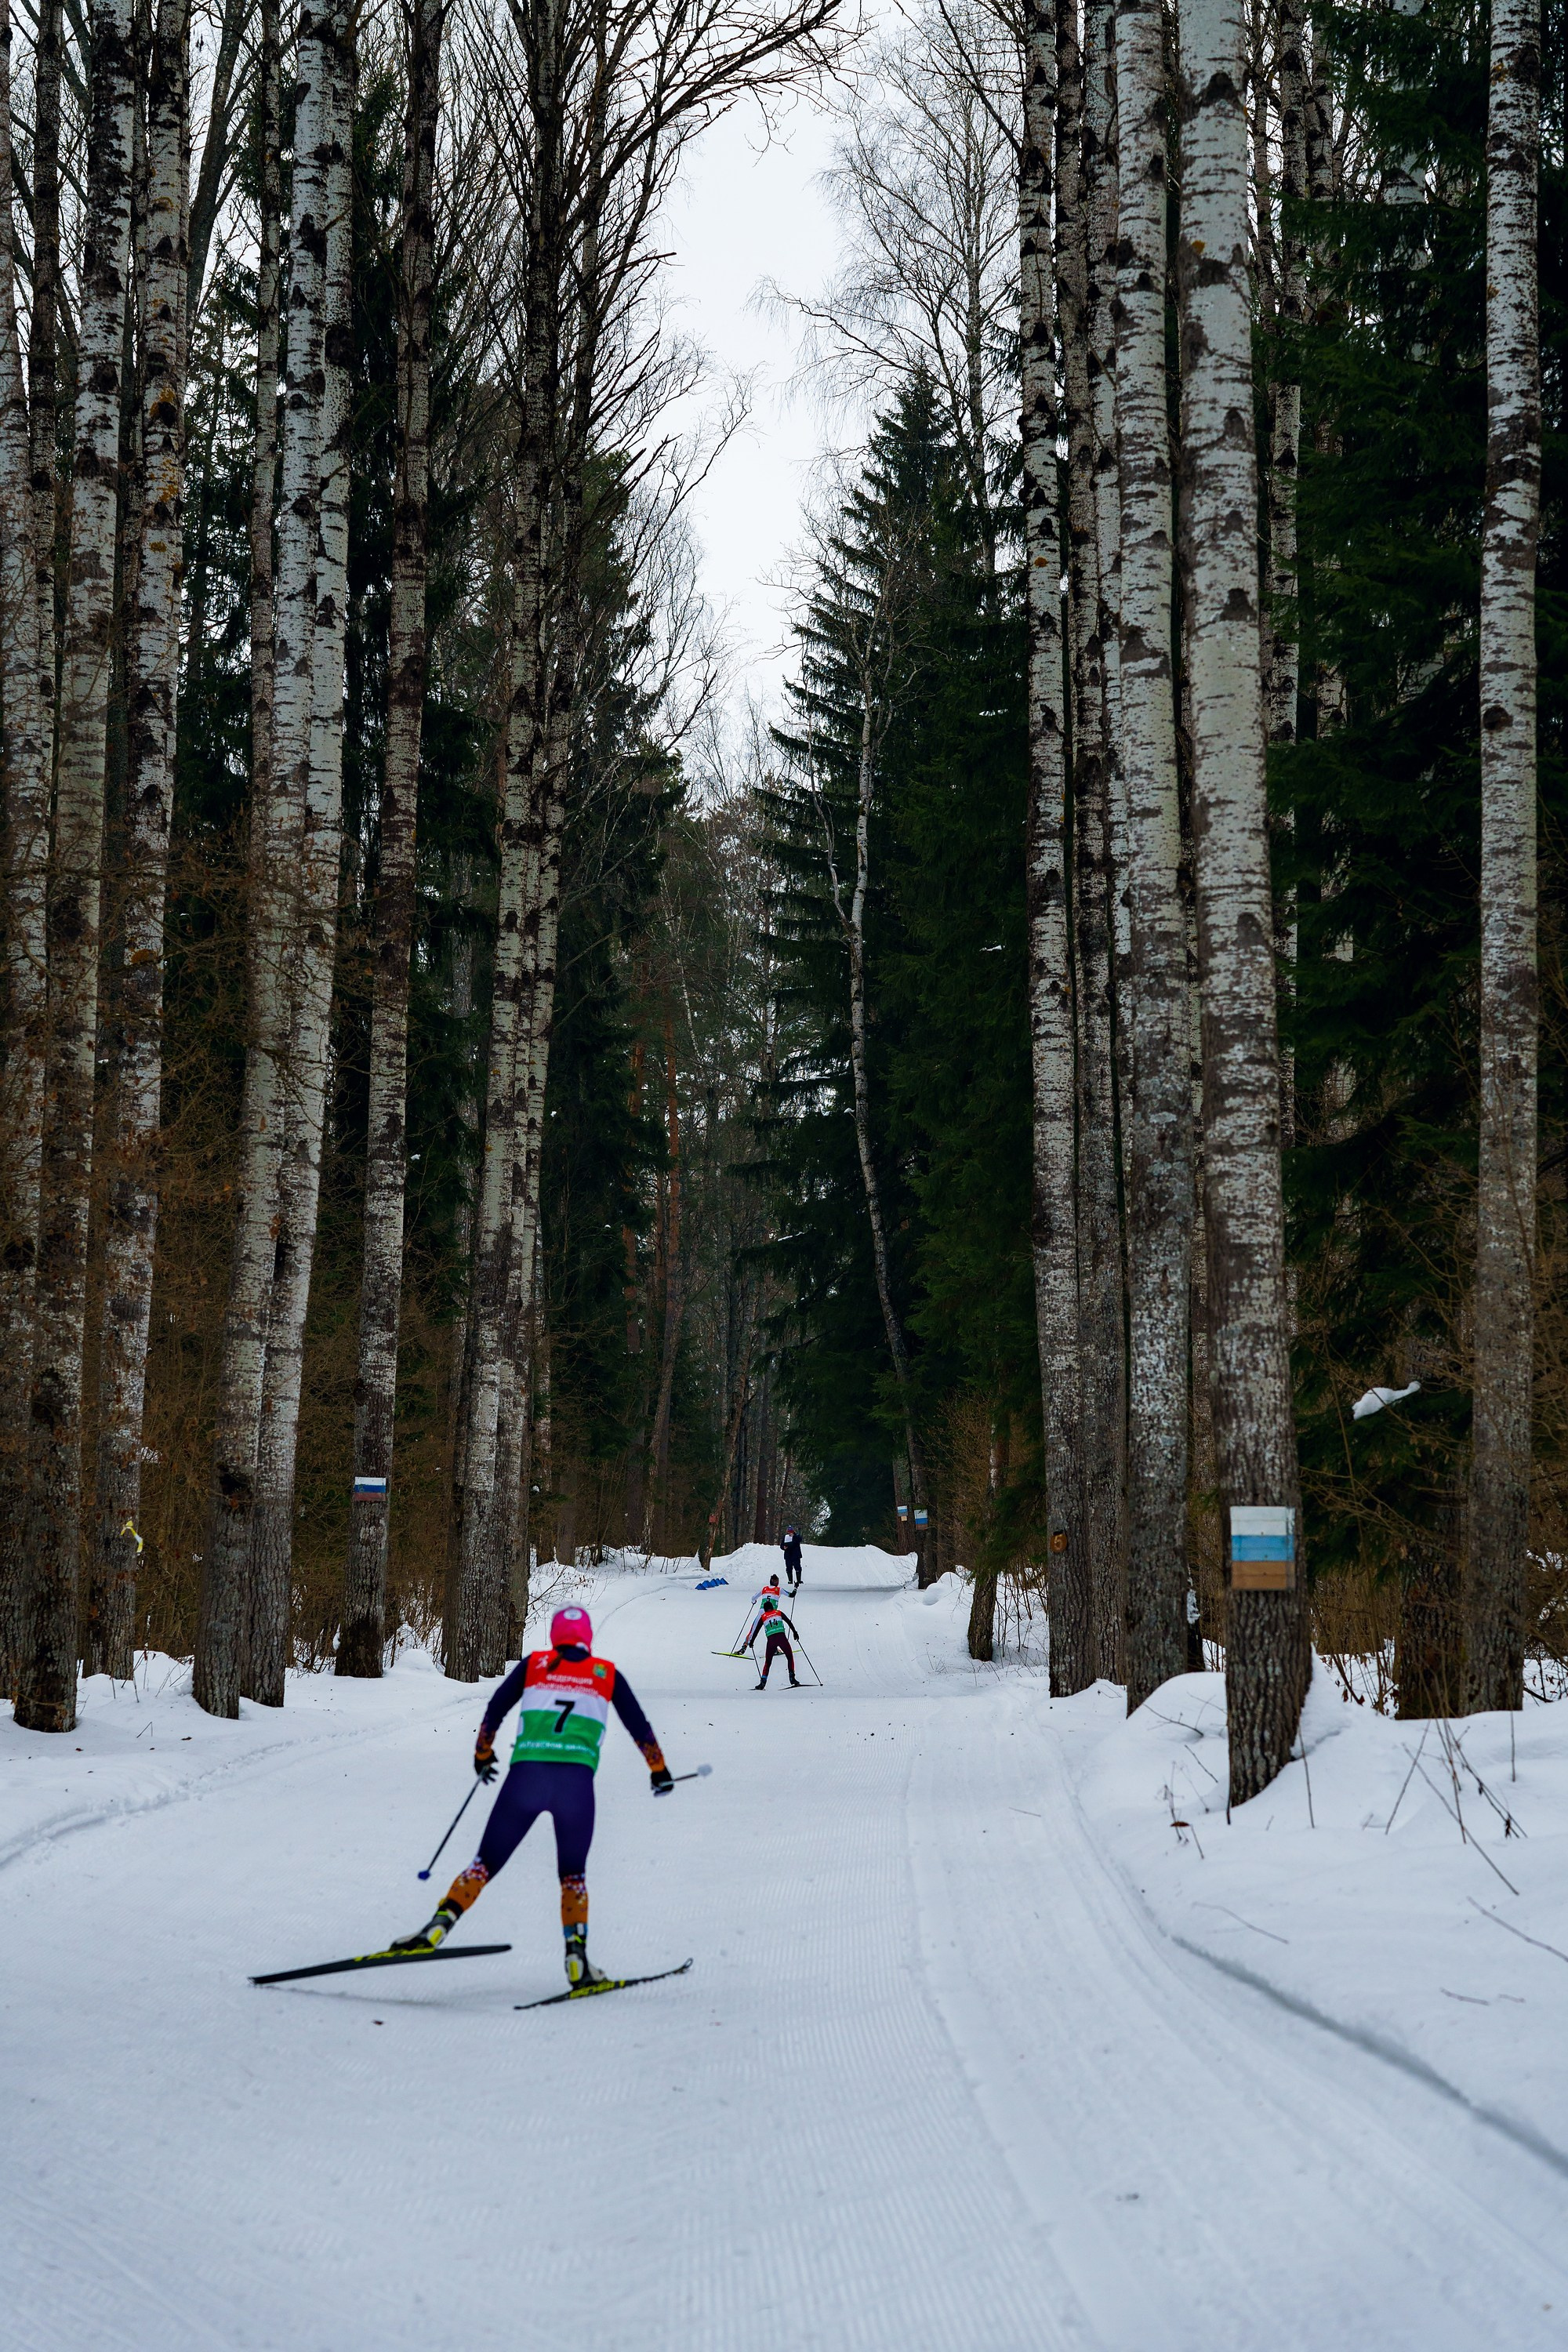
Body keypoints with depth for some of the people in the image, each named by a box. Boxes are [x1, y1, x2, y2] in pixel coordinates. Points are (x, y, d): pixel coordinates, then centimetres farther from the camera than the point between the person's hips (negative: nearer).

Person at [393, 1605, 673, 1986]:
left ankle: (437, 1928, -9)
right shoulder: (607, 1674, 17)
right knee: (573, 1875, 17)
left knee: (485, 1864, 8)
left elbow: (494, 1711, 17)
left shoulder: (533, 1665, 17)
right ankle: (577, 1959, 1)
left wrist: (483, 1755, 34)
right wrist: (659, 1770, 36)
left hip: (526, 1773, 0)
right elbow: (639, 1726, 21)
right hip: (577, 1779, 0)